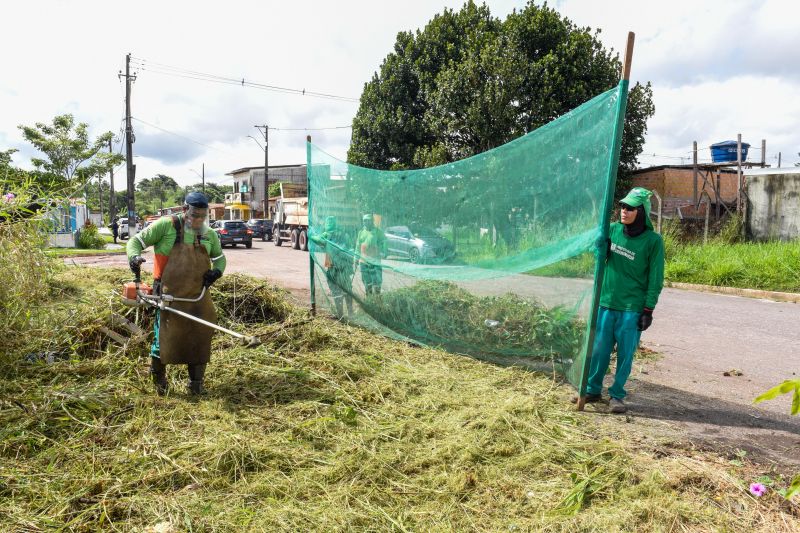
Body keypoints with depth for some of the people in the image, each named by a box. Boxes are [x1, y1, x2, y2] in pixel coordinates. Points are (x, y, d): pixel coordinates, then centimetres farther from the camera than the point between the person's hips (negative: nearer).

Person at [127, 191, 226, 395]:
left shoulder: (209, 235, 7)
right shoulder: (165, 225, -7)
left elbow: (219, 257, 23)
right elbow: (136, 241, -1)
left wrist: (217, 271, 2)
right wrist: (134, 256, -22)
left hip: (198, 297, 4)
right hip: (170, 296, -4)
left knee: (200, 339, 6)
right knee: (165, 337, 2)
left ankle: (196, 382, 20)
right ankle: (158, 377, 26)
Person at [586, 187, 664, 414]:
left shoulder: (653, 240, -7)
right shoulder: (613, 230, 2)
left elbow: (655, 279, -5)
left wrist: (648, 310, -8)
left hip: (632, 308, -3)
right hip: (606, 303, 3)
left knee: (625, 353, 5)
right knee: (599, 349, 9)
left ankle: (617, 395, 19)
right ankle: (593, 390, 22)